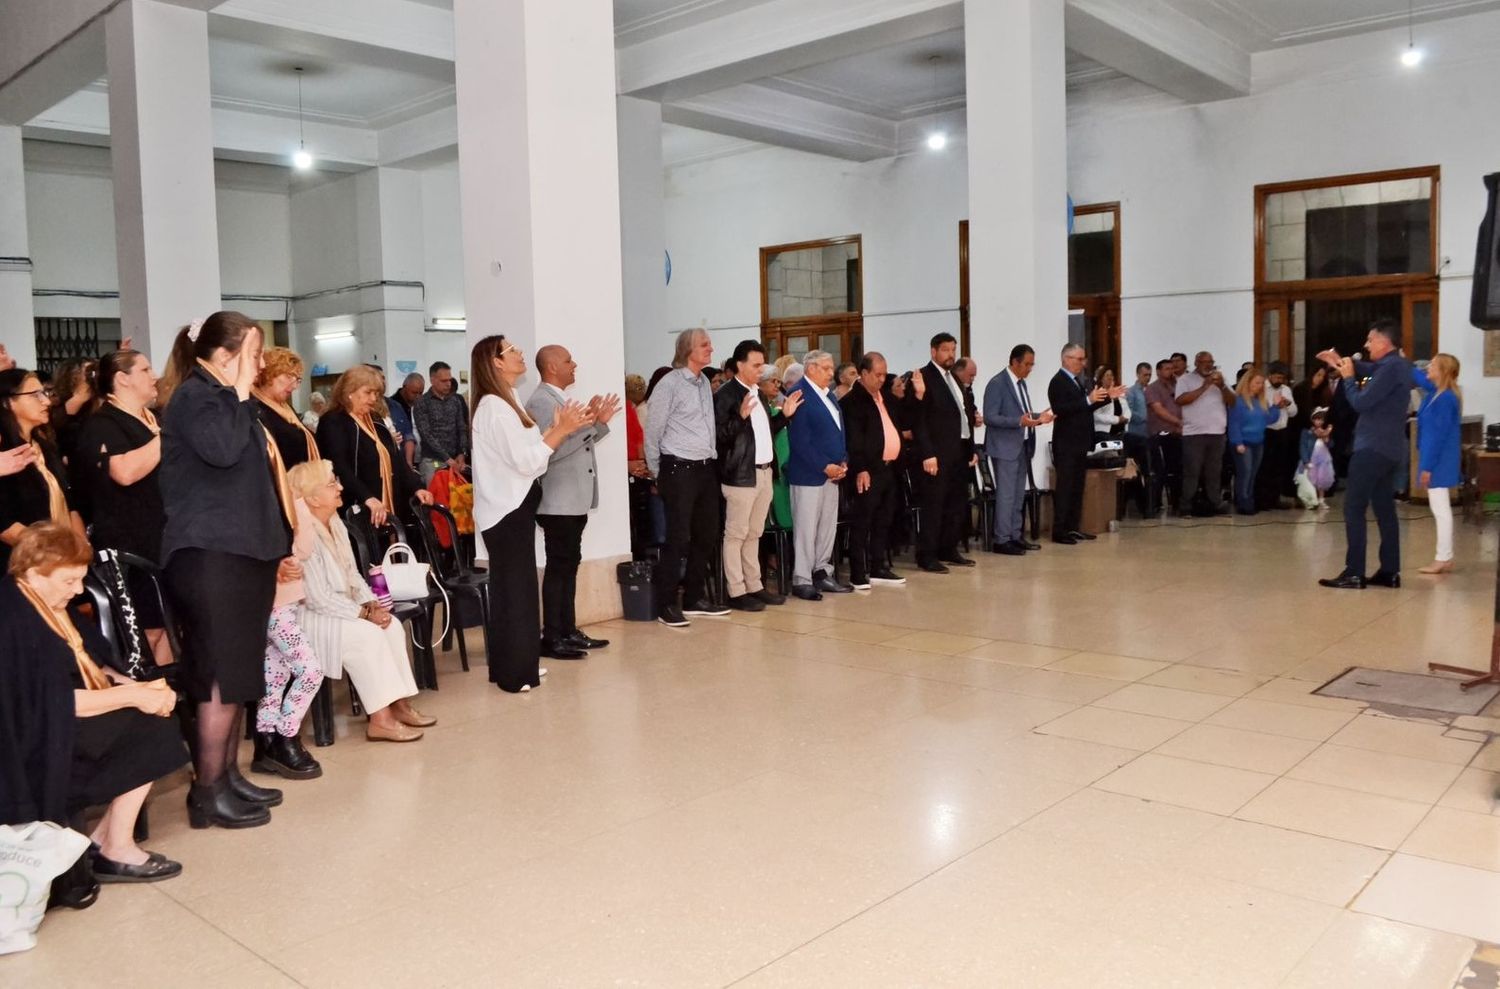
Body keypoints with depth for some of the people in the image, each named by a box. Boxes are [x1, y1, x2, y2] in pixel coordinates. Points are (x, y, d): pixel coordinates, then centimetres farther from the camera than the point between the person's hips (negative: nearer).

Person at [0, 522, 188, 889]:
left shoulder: (56, 606, 8)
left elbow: (87, 667, 14)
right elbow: (54, 703, -25)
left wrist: (134, 686, -4)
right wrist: (134, 696, -21)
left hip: (73, 718, 9)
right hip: (47, 735, -9)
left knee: (157, 714, -7)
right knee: (151, 731, -17)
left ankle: (102, 841, 1)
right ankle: (118, 852, -5)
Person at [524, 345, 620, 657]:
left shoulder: (562, 399, 16)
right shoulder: (541, 402, -15)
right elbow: (551, 451, -26)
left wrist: (600, 422, 7)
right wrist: (586, 422, -23)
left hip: (574, 500, 10)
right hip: (558, 502, -10)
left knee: (569, 565, 13)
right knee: (558, 567, -5)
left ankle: (569, 631, 21)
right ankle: (552, 639, 1)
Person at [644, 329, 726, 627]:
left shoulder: (705, 382, 13)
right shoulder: (670, 383, -10)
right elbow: (653, 431, -6)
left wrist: (712, 459, 13)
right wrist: (657, 474, 0)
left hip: (706, 468, 8)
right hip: (679, 469, -7)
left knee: (706, 535, 12)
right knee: (678, 537, -5)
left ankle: (695, 598, 23)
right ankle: (666, 605, 5)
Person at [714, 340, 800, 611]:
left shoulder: (757, 393, 15)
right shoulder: (725, 394, -11)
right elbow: (719, 435, -17)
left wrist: (785, 415, 9)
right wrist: (741, 416, -30)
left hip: (764, 472, 8)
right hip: (741, 474, -8)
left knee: (753, 534, 15)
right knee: (736, 534, -1)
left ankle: (754, 586, 22)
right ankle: (736, 592, 4)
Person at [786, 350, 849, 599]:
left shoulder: (828, 394, 13)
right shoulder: (799, 396, -14)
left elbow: (839, 430, 19)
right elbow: (800, 441, -18)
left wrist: (843, 461, 5)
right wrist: (825, 467, -17)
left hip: (832, 472, 8)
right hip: (808, 474, -8)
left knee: (828, 526, 13)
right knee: (806, 528, -2)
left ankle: (823, 572, 23)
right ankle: (802, 580, 5)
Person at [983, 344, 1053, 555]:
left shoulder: (1021, 383, 14)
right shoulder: (997, 384, -13)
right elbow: (990, 417, -19)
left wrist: (1038, 417, 2)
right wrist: (1020, 421, -27)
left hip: (1022, 446, 9)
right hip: (1005, 447, -9)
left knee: (1018, 494, 13)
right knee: (1006, 494, -5)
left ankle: (1015, 535, 21)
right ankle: (1002, 540, 1)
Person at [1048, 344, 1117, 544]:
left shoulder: (1080, 380, 14)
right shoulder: (1058, 382, -12)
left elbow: (1086, 408, 18)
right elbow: (1061, 410, -24)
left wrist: (1108, 397, 8)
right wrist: (1088, 399, -28)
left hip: (1080, 442, 9)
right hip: (1066, 444, -9)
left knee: (1077, 487, 11)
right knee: (1064, 488, -5)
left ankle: (1073, 527, 17)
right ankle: (1059, 531, -1)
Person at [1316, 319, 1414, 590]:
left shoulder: (1390, 368, -17)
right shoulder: (1398, 365, 13)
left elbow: (1361, 403, -18)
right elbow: (1371, 370, 28)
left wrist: (1347, 378, -4)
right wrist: (1345, 363, 11)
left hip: (1373, 448, -10)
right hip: (1388, 448, 10)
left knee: (1354, 508, -8)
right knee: (1385, 509, 11)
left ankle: (1354, 574, -9)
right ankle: (1390, 571, 12)